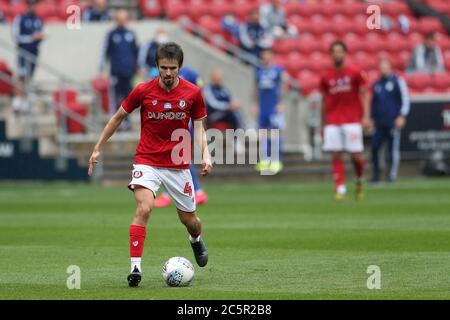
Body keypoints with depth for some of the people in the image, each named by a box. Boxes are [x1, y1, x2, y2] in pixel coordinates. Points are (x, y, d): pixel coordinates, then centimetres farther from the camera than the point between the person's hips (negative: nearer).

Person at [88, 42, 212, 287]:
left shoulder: (193, 93, -5)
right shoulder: (143, 91, -8)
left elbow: (199, 127, 6)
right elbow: (118, 118, 5)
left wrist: (205, 154, -11)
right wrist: (97, 148, 8)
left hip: (179, 164, 2)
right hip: (147, 161, -2)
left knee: (189, 219, 11)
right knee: (144, 208, -25)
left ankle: (196, 239, 48)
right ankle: (135, 266, -22)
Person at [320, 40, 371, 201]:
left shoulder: (356, 73, 1)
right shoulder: (326, 77, 9)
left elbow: (364, 95, -1)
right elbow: (324, 102, 15)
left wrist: (366, 116, -13)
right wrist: (323, 125, 13)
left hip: (352, 120, -2)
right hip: (333, 123, 2)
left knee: (356, 155, -4)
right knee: (336, 156, -5)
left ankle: (359, 181, 23)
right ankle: (340, 189, -4)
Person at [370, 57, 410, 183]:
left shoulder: (398, 81, 1)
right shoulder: (376, 84, 15)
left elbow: (405, 99, -1)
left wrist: (402, 116, -9)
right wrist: (372, 118, 17)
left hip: (393, 122, -4)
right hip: (379, 123, 4)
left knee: (393, 148, -4)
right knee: (374, 148, -2)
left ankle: (392, 175, 1)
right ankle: (375, 175, 5)